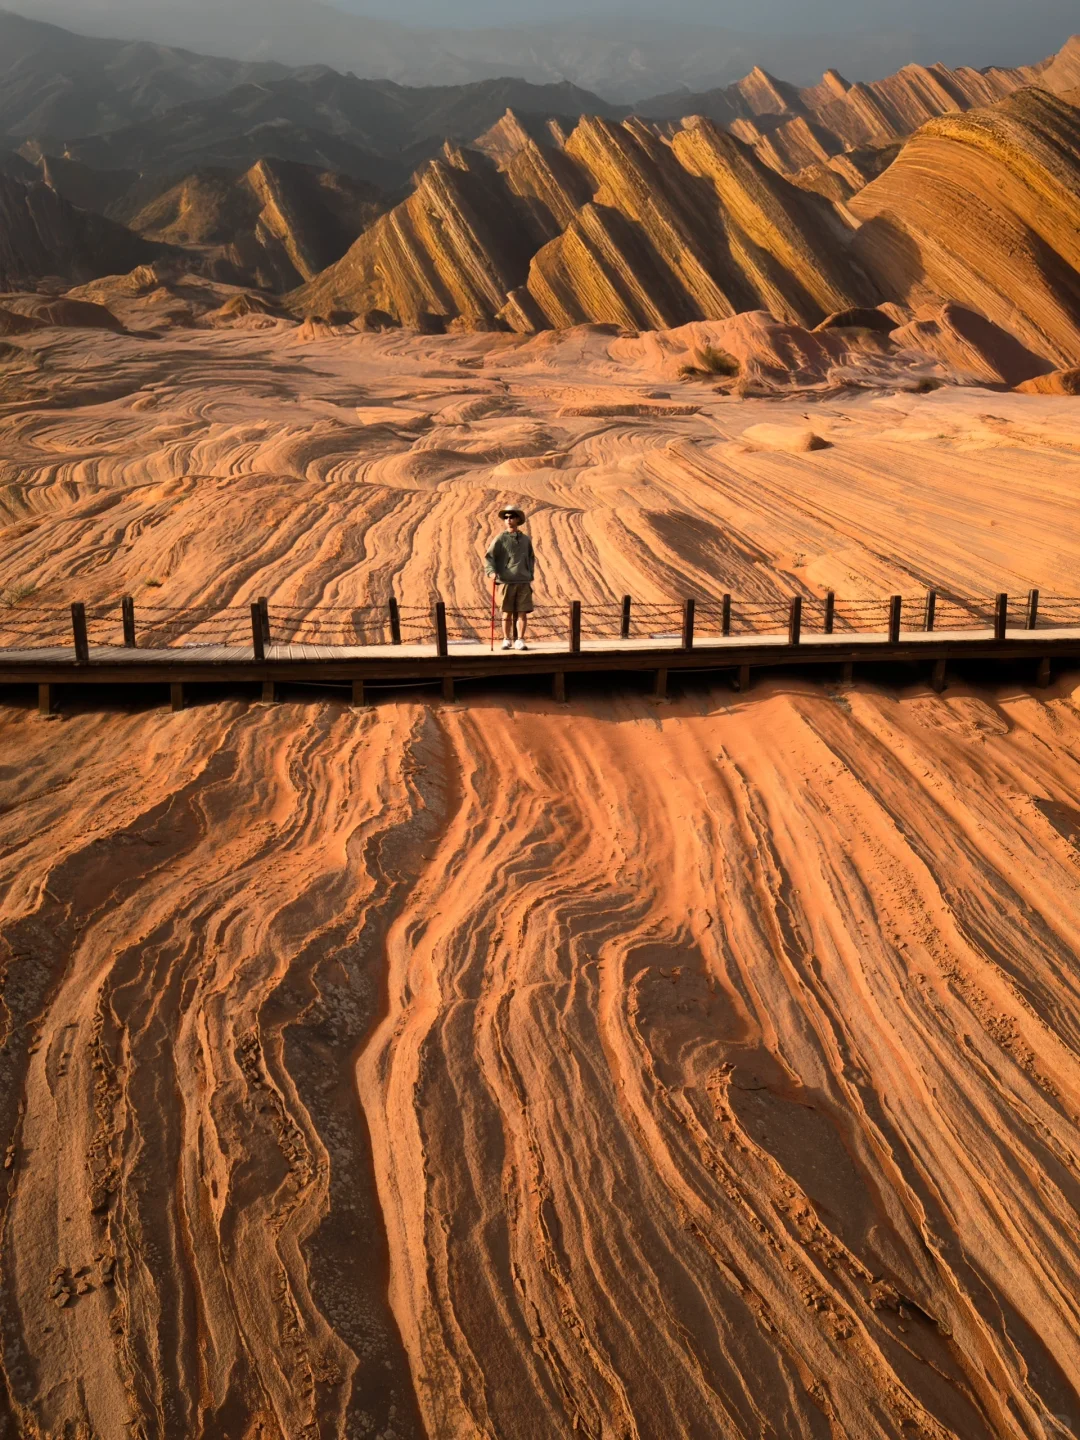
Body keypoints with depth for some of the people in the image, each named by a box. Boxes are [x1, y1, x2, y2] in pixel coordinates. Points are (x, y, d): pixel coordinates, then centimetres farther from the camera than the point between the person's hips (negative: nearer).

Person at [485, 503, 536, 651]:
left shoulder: (525, 539, 11)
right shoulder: (500, 539, 0)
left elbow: (531, 557, 22)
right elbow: (488, 557, -2)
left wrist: (531, 574, 13)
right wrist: (492, 572, -18)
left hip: (524, 582, 2)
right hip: (506, 581, -2)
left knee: (523, 613, -2)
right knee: (507, 613, 3)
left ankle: (520, 640, 3)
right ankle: (507, 640, 13)